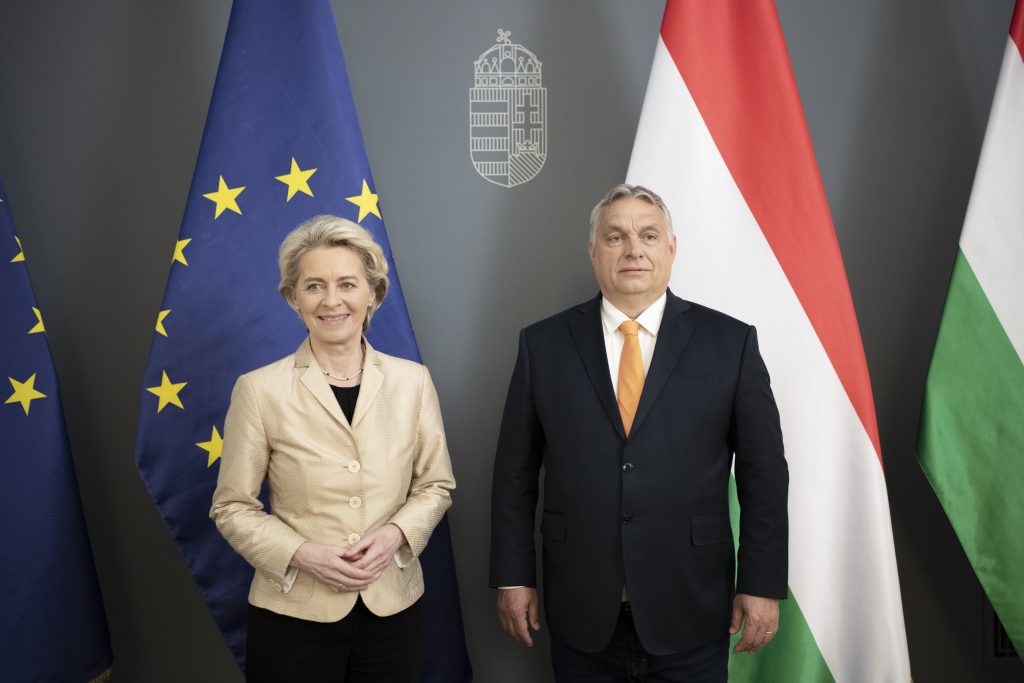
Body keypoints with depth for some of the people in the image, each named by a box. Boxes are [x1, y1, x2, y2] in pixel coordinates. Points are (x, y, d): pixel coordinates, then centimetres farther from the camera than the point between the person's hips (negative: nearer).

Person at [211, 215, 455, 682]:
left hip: (392, 608, 2)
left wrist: (395, 533, -12)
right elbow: (232, 507, -3)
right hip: (294, 615, -2)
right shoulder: (260, 389, -8)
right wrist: (302, 554, -16)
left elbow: (436, 485, 5)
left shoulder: (412, 380, -1)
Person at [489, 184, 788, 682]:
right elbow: (515, 473, 3)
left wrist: (762, 584, -2)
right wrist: (513, 577, 2)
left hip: (691, 614, 0)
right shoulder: (543, 344, 0)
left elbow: (764, 474, 0)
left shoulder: (730, 342, -2)